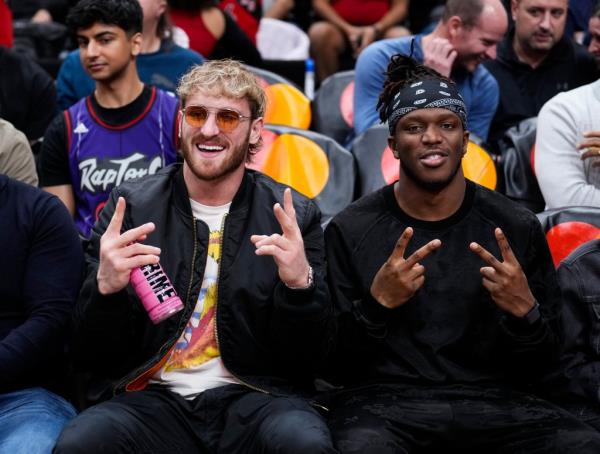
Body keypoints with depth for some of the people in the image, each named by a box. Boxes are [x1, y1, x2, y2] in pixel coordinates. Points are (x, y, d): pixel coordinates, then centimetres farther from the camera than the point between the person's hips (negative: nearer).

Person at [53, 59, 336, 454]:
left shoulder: (294, 216, 2)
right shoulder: (131, 206, 3)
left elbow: (306, 359, 0)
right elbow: (96, 358, 3)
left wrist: (301, 283, -19)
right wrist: (106, 286, -19)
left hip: (253, 398, 0)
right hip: (156, 398, 1)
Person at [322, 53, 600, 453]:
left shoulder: (517, 229, 7)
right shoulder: (350, 231, 3)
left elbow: (542, 367, 9)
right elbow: (335, 367, 2)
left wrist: (526, 312, -12)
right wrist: (376, 304, -16)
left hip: (492, 403, 2)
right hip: (385, 401, -2)